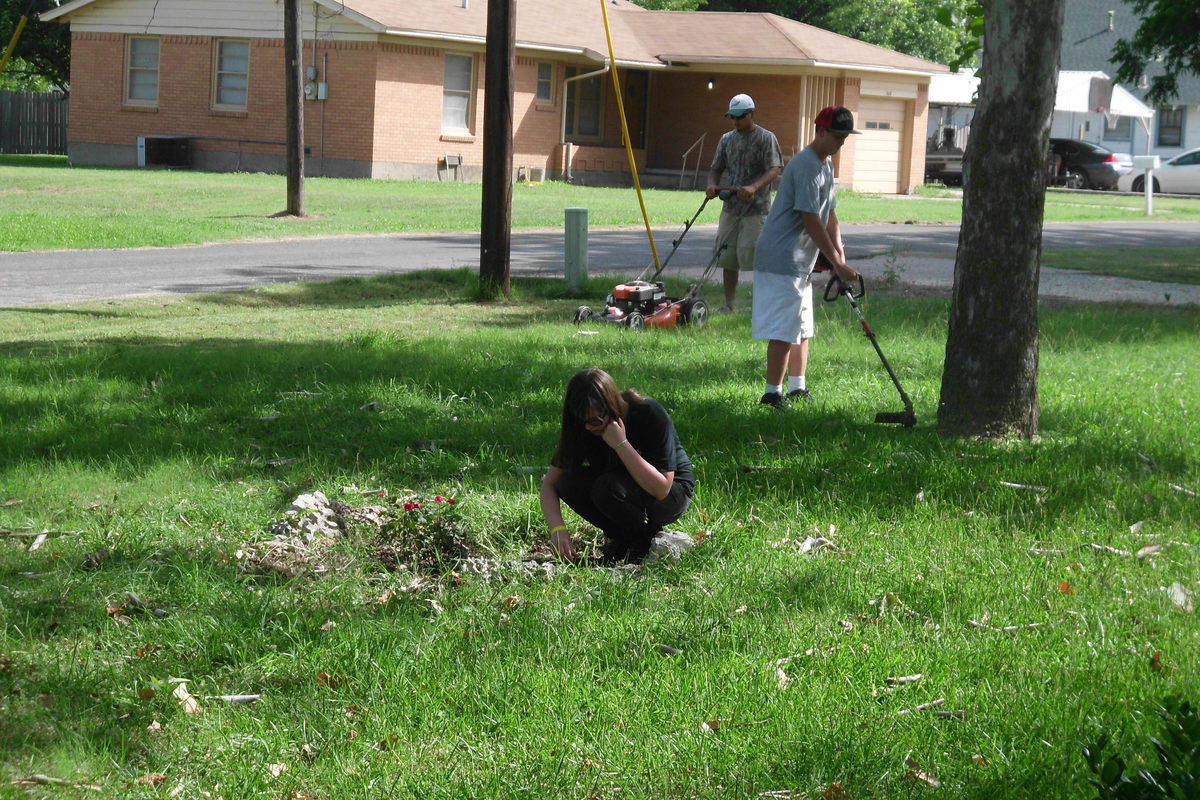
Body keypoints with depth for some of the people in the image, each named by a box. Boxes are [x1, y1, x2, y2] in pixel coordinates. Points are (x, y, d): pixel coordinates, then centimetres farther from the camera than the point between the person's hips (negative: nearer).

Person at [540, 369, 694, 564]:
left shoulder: (649, 415, -28)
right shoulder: (581, 428, -15)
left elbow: (661, 489, -33)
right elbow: (550, 483, -14)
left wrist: (621, 444, -38)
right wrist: (558, 528, -32)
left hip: (673, 492, -5)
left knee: (608, 488, -34)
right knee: (570, 483, -24)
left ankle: (649, 539, -8)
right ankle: (621, 539, -3)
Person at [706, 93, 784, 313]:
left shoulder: (766, 138, -5)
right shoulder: (727, 140, 12)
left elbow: (774, 169, -14)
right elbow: (716, 168, 17)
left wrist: (754, 187, -31)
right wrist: (712, 185, -7)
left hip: (756, 208, -6)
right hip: (731, 208, 6)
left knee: (756, 257, -9)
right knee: (727, 258, 6)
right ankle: (729, 304, 14)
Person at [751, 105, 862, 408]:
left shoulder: (826, 164, 15)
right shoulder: (806, 166, -18)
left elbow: (829, 214, 16)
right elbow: (811, 221, -22)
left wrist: (840, 255, 5)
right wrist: (837, 262, -20)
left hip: (801, 261, 10)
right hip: (783, 258, -10)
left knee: (801, 327, 16)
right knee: (784, 329, -10)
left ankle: (797, 388, 26)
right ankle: (772, 393, -8)